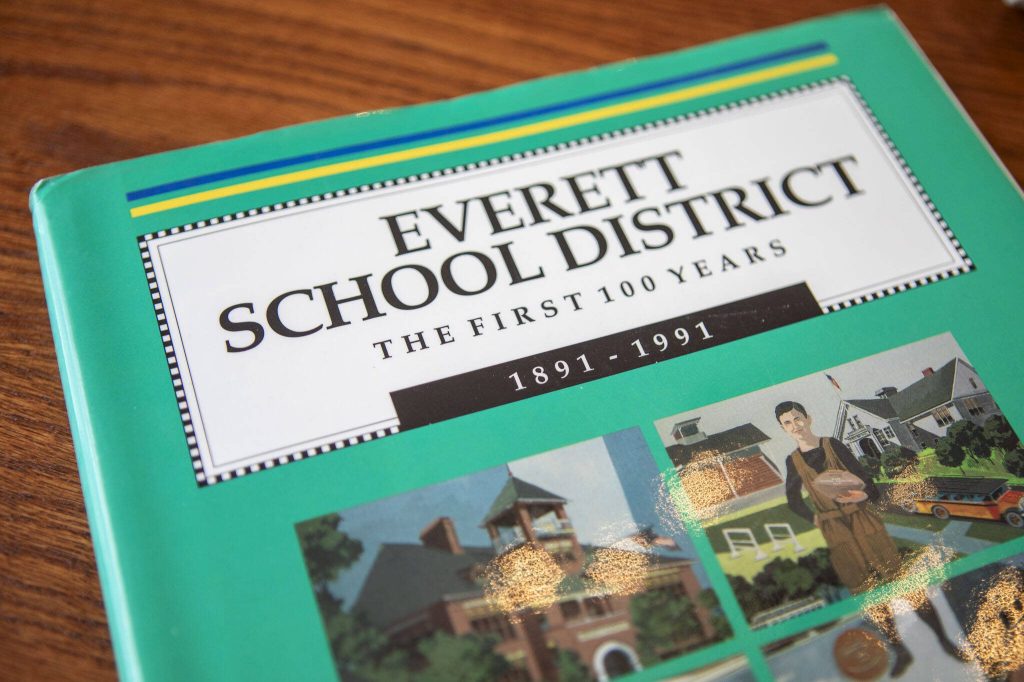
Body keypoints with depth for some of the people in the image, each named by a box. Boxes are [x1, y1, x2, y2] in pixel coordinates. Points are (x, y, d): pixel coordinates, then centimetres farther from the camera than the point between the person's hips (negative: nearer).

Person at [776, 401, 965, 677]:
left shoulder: (833, 445, -3)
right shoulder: (793, 460, 2)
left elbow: (868, 483, -1)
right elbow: (793, 499, 14)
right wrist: (813, 518, 4)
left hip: (863, 521, -2)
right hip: (835, 534, 2)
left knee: (899, 579, -1)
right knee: (868, 592, 6)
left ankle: (943, 639, 11)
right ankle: (901, 651, 18)